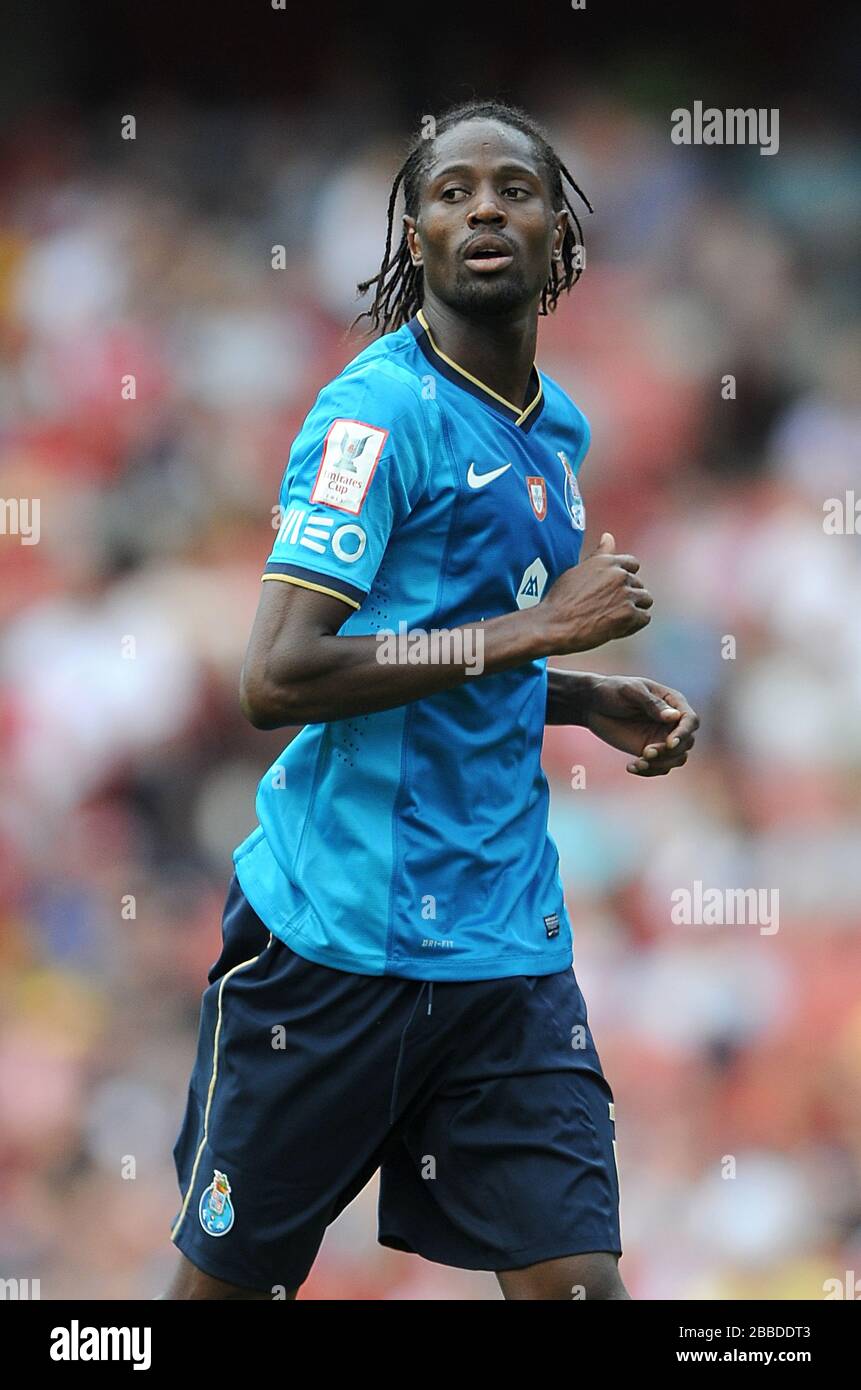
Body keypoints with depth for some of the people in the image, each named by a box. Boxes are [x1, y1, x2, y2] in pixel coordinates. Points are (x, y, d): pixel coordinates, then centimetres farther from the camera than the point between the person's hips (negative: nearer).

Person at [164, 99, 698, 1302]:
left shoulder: (558, 433, 13)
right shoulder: (383, 410, -12)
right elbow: (277, 679, -21)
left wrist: (589, 701, 8)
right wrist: (532, 630, -19)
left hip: (507, 946, 6)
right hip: (335, 934, -6)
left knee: (576, 1276, -6)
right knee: (227, 1279, 5)